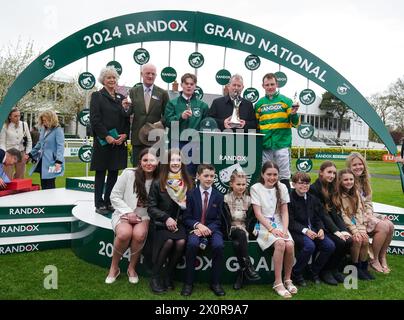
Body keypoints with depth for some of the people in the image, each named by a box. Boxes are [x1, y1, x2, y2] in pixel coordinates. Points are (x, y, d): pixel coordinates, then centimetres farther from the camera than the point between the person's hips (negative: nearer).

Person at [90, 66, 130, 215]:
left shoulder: (121, 97, 15)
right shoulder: (97, 96, 1)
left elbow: (126, 119, 13)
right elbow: (95, 119, -8)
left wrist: (124, 135, -4)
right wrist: (107, 137, -15)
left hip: (119, 141, 5)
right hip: (103, 141, -4)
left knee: (114, 172, 7)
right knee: (100, 173, 2)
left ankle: (109, 202, 16)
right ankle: (99, 204, 8)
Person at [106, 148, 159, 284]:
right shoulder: (128, 173, -10)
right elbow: (114, 196, -4)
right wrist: (128, 212, -13)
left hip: (144, 216, 1)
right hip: (124, 213, -1)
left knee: (139, 234, -32)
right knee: (124, 233, -33)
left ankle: (132, 268, -3)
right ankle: (114, 267, -4)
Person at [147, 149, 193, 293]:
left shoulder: (188, 183, 6)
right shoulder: (158, 183, -2)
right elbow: (151, 208, -2)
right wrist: (166, 218, -15)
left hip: (180, 222, 2)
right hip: (162, 223, -2)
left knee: (181, 242, -28)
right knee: (168, 241, -30)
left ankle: (168, 275, -6)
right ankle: (155, 276, -9)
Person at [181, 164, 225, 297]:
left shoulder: (219, 196, 8)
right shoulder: (191, 194, 4)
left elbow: (218, 219, 5)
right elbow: (186, 217, 1)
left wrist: (207, 229, -13)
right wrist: (198, 225, -18)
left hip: (212, 229, 1)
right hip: (195, 228, -1)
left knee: (219, 246, -30)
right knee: (192, 244, -33)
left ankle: (215, 282, -10)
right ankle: (188, 282, -16)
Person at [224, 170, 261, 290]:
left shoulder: (248, 199, 11)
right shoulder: (226, 199, 3)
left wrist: (245, 228, -10)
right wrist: (237, 228, -16)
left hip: (244, 229, 2)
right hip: (231, 229, -2)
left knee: (237, 243, -32)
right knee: (241, 235, -35)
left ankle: (241, 272, -26)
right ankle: (247, 267, -33)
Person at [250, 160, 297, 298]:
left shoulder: (282, 188, 8)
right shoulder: (256, 188, -4)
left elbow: (284, 212, 5)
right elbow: (258, 214, -9)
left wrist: (284, 229, -11)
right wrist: (272, 229, -18)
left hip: (279, 225, 4)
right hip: (264, 226, -3)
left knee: (290, 245, -26)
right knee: (280, 243, -31)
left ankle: (288, 279, -3)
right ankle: (278, 283, -18)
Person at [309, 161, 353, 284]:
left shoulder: (331, 188, 13)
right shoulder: (314, 189, -11)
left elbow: (335, 212, 6)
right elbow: (321, 214, -17)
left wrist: (343, 230, -7)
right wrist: (336, 232, -21)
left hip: (331, 224, 7)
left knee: (349, 240, -16)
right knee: (339, 242, -25)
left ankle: (335, 269, 3)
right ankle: (327, 270, -4)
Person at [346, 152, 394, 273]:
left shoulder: (363, 180, 12)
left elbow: (368, 201, 14)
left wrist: (369, 213, -5)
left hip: (366, 214, 8)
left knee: (390, 226, -11)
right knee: (383, 227, -21)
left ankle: (382, 257, 3)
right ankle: (374, 260, -5)